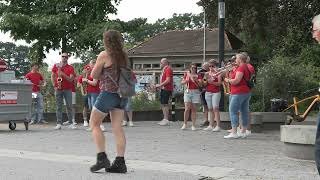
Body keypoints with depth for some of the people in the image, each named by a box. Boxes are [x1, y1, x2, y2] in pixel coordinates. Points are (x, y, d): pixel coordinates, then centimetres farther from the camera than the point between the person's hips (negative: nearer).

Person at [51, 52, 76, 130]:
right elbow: (52, 76, 10)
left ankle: (71, 123, 3)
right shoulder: (56, 66, 8)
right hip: (58, 89, 1)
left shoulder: (70, 68, 2)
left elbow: (71, 79, -7)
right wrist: (54, 86, -1)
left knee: (69, 106, -1)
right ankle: (59, 124, 2)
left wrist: (63, 74, -19)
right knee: (58, 107, 1)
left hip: (68, 89, -1)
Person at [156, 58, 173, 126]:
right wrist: (159, 86, 13)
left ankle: (166, 120, -8)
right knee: (162, 104, 12)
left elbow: (168, 80, -20)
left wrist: (160, 85, -16)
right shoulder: (164, 69, 20)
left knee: (165, 104, -10)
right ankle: (165, 119, 18)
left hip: (166, 89, -10)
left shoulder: (168, 69, -12)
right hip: (163, 89, 10)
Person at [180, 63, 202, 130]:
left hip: (195, 92, 0)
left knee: (194, 109, 1)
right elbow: (182, 82, 8)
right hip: (188, 92, 0)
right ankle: (185, 124, 5)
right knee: (187, 109, -6)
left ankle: (193, 125, 4)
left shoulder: (198, 75, 5)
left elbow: (200, 84, -5)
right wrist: (187, 80, -10)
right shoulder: (186, 74, 9)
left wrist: (195, 80, -20)